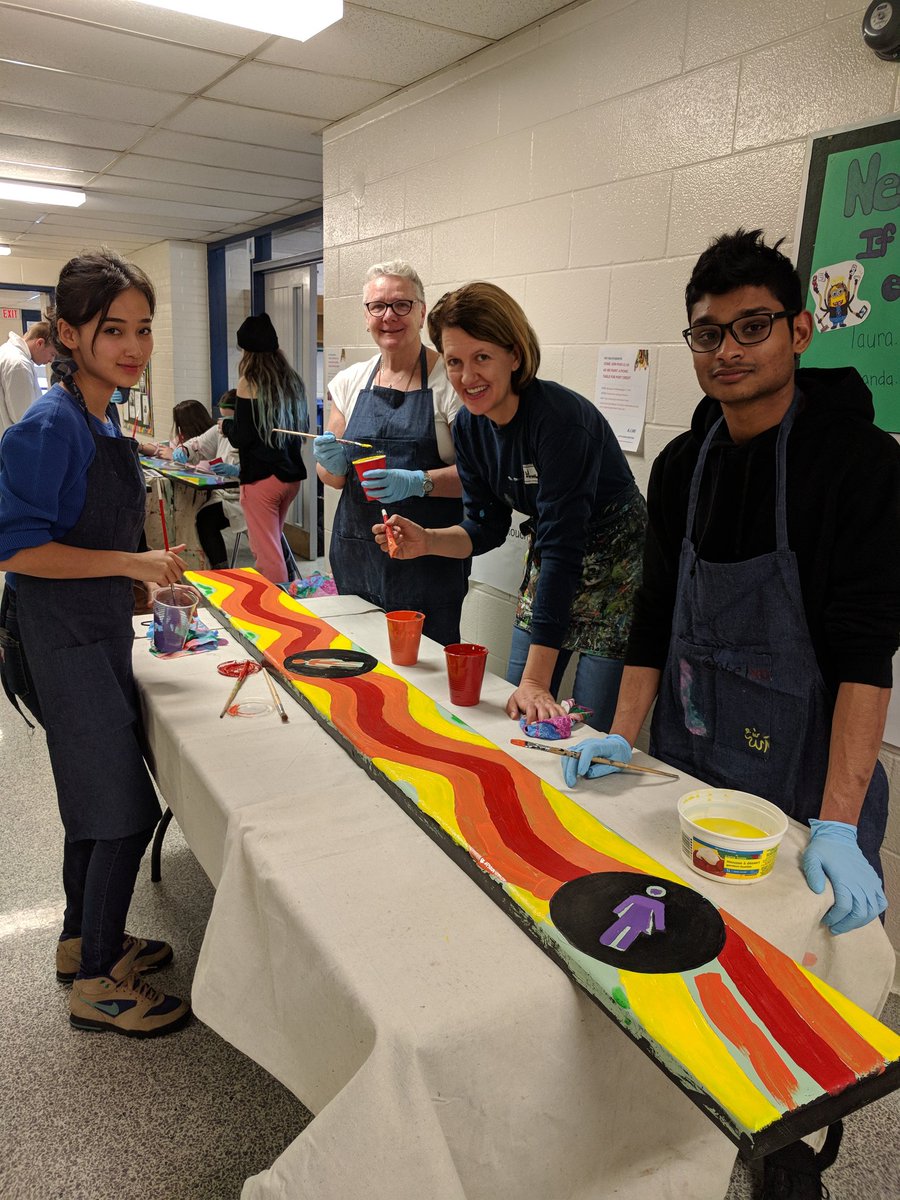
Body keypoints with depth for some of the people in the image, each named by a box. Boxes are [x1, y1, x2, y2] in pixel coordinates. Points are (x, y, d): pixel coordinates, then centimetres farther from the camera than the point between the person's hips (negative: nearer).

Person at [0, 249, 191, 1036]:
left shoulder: (105, 421, 8)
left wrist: (148, 581, 16)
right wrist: (133, 564, -21)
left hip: (97, 632, 9)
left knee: (97, 795, 20)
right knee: (125, 809, -2)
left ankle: (85, 940, 39)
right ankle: (98, 984, 17)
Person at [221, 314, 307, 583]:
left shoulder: (249, 383, -11)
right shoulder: (293, 381, 6)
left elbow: (241, 438, -12)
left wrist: (226, 425, 8)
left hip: (261, 477, -7)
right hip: (292, 475, 7)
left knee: (268, 555, -1)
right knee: (267, 545, 22)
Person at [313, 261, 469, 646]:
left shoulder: (450, 380, -5)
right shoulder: (349, 381, 9)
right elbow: (333, 476, 15)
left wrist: (418, 481, -23)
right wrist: (332, 464, -7)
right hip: (357, 556, 4)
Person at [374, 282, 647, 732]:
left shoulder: (559, 418, -28)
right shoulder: (469, 426, -6)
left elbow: (562, 546, -32)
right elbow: (486, 527, 3)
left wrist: (536, 680, -33)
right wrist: (427, 541, -20)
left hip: (614, 570, -7)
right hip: (548, 569, 7)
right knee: (515, 716, 13)